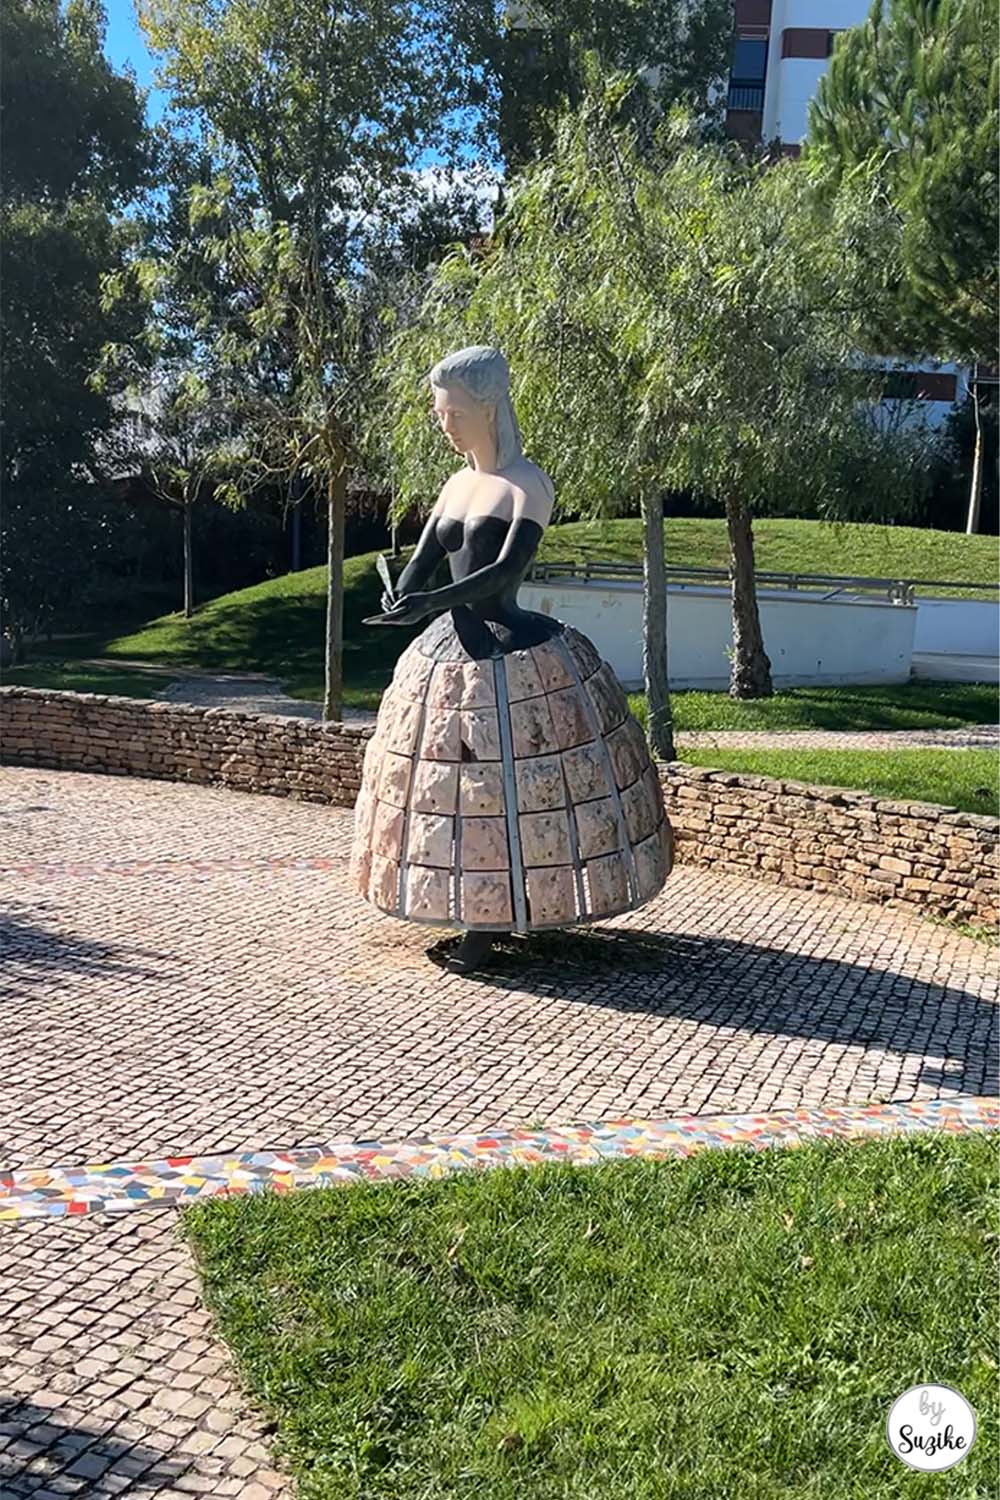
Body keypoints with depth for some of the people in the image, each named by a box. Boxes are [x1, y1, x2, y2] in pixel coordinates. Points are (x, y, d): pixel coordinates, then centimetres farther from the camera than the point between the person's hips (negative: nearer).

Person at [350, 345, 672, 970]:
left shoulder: (529, 484, -8)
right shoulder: (457, 484, 13)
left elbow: (507, 568, -20)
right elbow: (422, 560, 8)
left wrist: (432, 601, -31)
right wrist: (399, 596, -15)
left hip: (513, 651, -7)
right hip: (452, 649, 7)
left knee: (507, 782, -4)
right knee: (453, 777, 10)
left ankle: (490, 920, 5)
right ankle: (475, 912, 21)